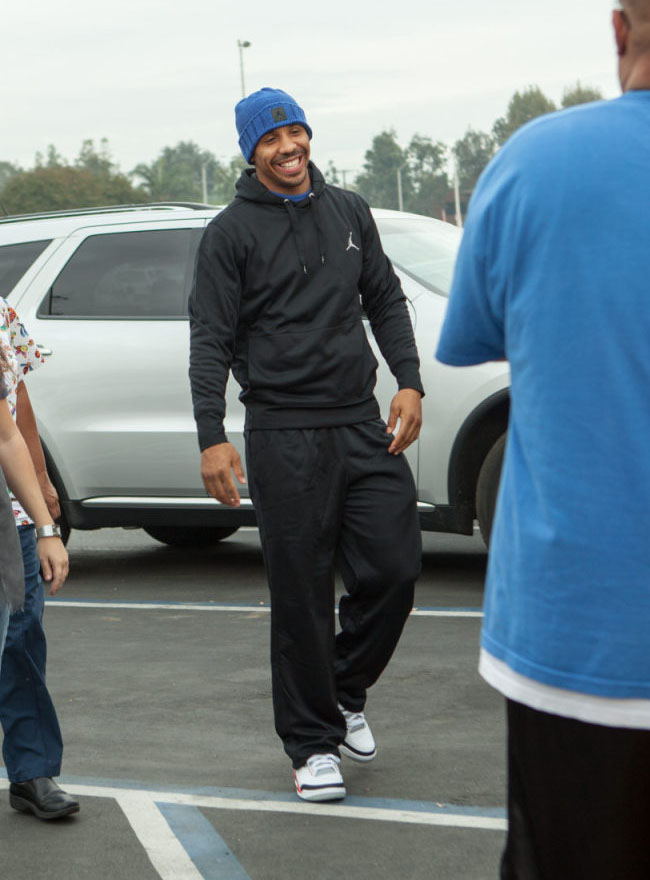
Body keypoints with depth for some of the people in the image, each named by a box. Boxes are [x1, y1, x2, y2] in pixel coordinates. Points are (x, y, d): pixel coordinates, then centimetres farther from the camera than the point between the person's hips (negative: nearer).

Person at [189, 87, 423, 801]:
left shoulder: (349, 212, 15)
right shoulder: (232, 232, 0)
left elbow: (386, 301, 20)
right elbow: (210, 340, -4)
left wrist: (409, 381, 6)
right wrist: (212, 436, -13)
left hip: (363, 423, 4)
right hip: (284, 436, -4)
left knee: (395, 568, 0)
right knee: (302, 596, -1)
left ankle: (345, 693, 24)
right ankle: (311, 742, 12)